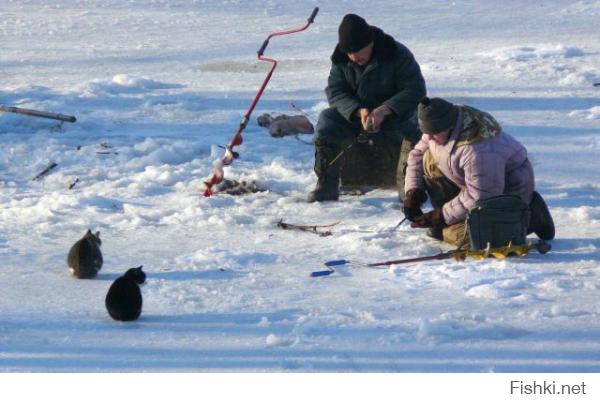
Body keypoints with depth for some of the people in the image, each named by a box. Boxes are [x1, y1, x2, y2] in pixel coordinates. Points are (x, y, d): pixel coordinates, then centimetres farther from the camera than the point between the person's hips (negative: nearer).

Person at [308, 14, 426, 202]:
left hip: (394, 114, -3)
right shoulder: (341, 59, -6)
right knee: (326, 122, -25)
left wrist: (385, 110, -34)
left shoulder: (397, 54, -17)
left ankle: (408, 186, -19)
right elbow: (334, 92, -10)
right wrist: (358, 111, -30)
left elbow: (415, 90, -20)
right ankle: (326, 186, -17)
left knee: (417, 126, -34)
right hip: (354, 114, 3)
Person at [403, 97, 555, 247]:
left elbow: (478, 198, -31)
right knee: (429, 160, -4)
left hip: (508, 189, -9)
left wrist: (442, 216, -25)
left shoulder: (478, 150, -39)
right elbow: (418, 154, 7)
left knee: (460, 236, -20)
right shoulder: (438, 127, -11)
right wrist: (413, 191, -6)